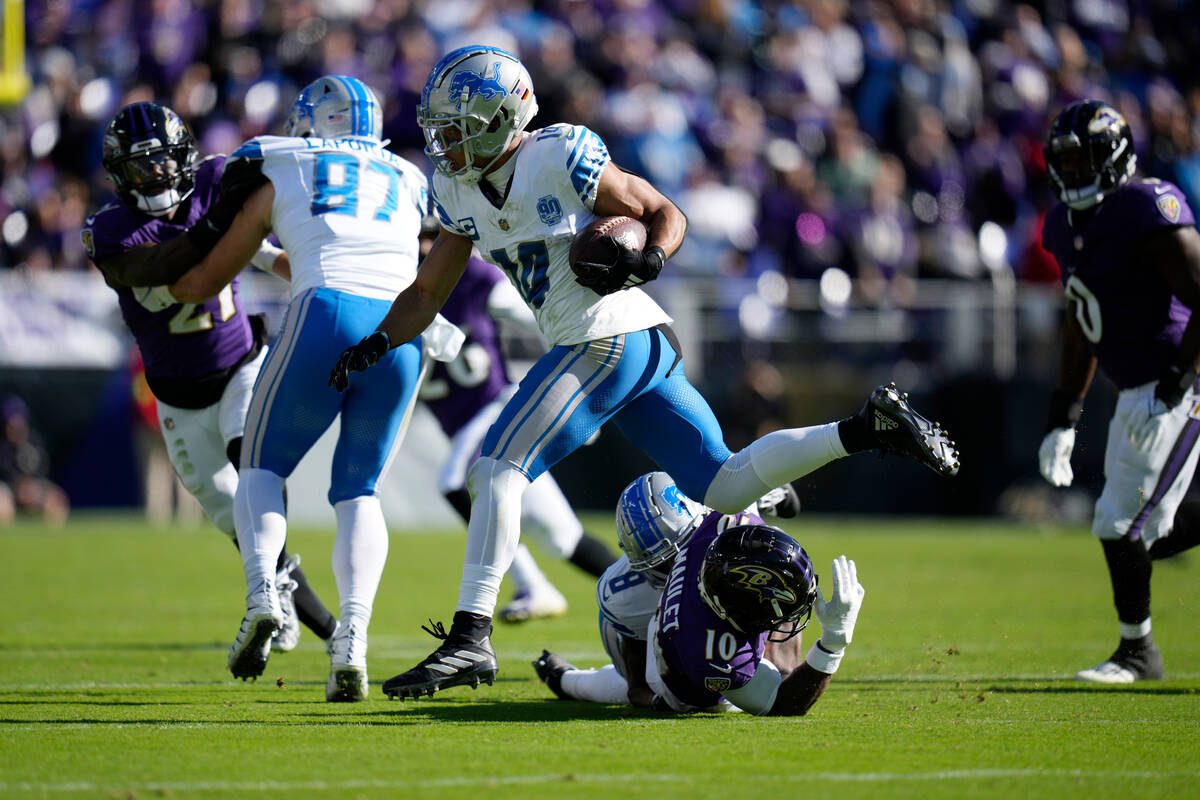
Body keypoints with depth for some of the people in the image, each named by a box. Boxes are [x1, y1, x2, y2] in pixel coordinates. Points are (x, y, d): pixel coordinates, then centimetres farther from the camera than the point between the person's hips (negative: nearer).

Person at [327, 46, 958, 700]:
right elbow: (428, 291, 19)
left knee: (498, 467, -14)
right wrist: (375, 345, 4)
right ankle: (869, 427, 12)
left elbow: (666, 215, -3)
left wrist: (645, 262, -23)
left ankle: (470, 638, -15)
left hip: (610, 338, -9)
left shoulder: (561, 159, -12)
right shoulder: (458, 192, 12)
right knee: (724, 488, 8)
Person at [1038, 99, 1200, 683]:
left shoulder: (1148, 211, -18)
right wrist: (1064, 418, 19)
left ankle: (1137, 651, 9)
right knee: (1150, 530, 11)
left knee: (1123, 522, -6)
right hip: (1136, 393, 9)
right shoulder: (1067, 227, 9)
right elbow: (1081, 328, 20)